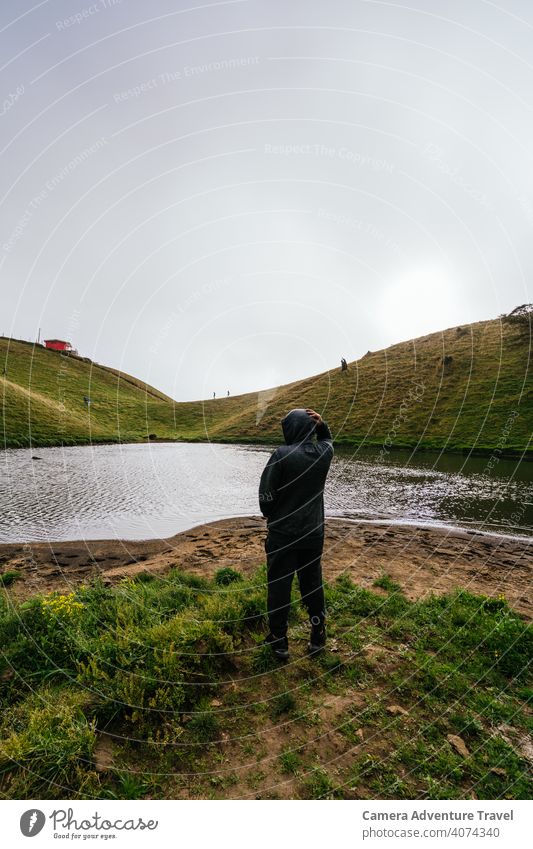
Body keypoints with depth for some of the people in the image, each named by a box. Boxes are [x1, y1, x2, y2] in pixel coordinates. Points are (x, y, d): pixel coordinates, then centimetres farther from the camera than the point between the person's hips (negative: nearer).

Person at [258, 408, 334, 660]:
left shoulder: (282, 454, -20)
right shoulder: (323, 453, -5)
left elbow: (266, 493, -16)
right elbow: (327, 440, 21)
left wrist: (270, 516, 4)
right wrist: (321, 424, 0)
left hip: (283, 533, -4)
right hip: (314, 532, 5)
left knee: (279, 586, 11)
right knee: (313, 584, 19)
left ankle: (279, 642, 23)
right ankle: (318, 638, 32)